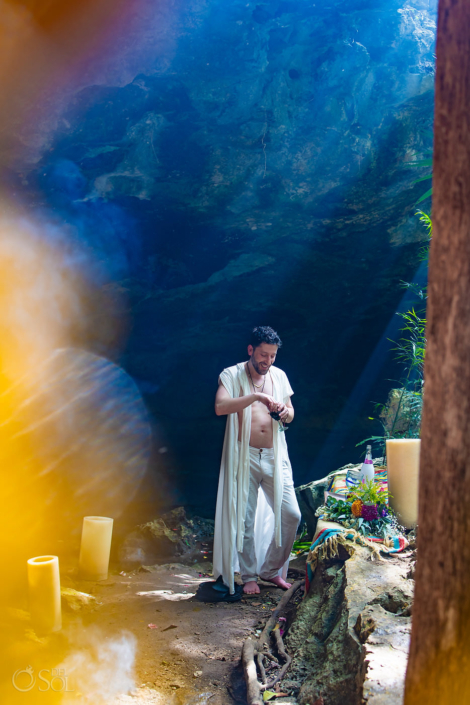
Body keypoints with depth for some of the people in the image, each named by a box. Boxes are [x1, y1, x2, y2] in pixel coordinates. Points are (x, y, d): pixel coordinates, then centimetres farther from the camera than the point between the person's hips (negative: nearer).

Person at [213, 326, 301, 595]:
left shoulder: (279, 376, 10)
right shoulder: (232, 375, -3)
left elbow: (291, 413, 18)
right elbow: (220, 407, -21)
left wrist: (285, 413, -7)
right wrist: (255, 396, -28)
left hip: (275, 456, 4)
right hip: (245, 456, -4)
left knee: (291, 514, 1)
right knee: (245, 519, 3)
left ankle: (272, 569, 21)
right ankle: (249, 576, 21)